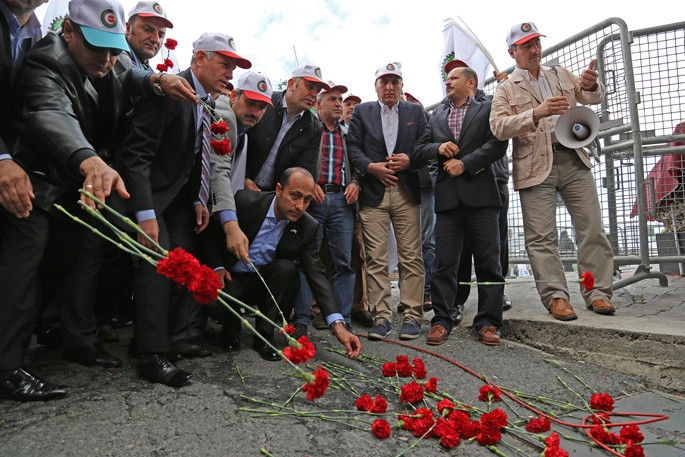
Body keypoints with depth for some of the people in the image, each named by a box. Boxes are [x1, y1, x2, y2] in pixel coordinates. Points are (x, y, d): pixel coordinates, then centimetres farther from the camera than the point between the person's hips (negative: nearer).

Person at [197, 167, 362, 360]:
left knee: (287, 268, -31)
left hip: (265, 281, 2)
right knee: (214, 302, -33)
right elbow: (208, 233, -3)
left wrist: (338, 325, -27)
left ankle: (264, 336, -12)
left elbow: (317, 274, -17)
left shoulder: (308, 227, -14)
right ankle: (231, 327, 6)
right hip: (232, 278, -1)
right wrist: (217, 267, -17)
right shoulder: (245, 201, -19)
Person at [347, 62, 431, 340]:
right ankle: (381, 316, 6)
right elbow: (352, 147, 5)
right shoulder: (362, 111, 13)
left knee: (411, 257, -1)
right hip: (373, 192, 0)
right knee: (376, 259, -1)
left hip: (406, 193, 1)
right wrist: (371, 166, -10)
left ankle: (412, 316, 7)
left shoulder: (415, 112, 15)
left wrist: (410, 160, -10)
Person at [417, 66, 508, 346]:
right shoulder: (437, 119, 24)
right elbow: (420, 148, 16)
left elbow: (498, 144, -3)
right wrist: (438, 148, -3)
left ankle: (487, 323, 7)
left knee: (488, 262, -1)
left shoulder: (488, 110, 11)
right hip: (447, 197, 3)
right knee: (444, 263, 1)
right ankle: (441, 321, 7)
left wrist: (465, 162, -10)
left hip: (480, 195, -3)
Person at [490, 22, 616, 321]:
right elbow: (498, 127, -8)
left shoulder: (561, 75, 19)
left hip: (573, 160, 3)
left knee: (591, 228, 0)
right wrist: (536, 113, -23)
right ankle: (556, 296, 1)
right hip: (536, 167, -3)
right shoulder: (506, 90, 7)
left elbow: (592, 97, 15)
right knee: (541, 237, -6)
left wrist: (591, 85, -9)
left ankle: (597, 293, 8)